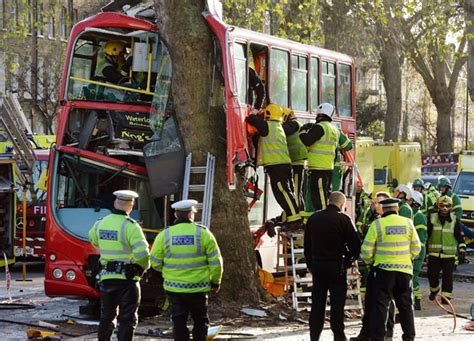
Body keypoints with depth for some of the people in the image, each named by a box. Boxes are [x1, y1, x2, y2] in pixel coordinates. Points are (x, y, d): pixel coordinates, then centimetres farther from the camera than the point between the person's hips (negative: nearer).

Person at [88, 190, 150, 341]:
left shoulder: (101, 223, 4)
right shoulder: (130, 226, -15)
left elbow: (93, 239, 25)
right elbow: (142, 253, -23)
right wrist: (143, 267, -3)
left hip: (106, 277, 5)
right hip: (127, 278, -5)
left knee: (107, 316, 17)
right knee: (128, 319, 2)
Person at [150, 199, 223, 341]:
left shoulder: (164, 235, -3)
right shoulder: (203, 233, -6)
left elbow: (155, 262, 0)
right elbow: (215, 262, -3)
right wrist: (215, 281, 10)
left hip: (174, 288, 1)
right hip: (198, 287, -1)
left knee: (179, 323, 9)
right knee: (201, 321, 14)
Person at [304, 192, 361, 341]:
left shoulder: (313, 218, 8)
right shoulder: (343, 219, -8)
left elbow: (307, 244, 13)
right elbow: (355, 244, -9)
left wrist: (310, 264, 18)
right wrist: (348, 260, 5)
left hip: (317, 265, 4)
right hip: (336, 266, -4)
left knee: (317, 302, 9)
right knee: (337, 302, 1)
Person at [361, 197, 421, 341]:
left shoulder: (377, 224, -7)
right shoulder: (408, 223, 3)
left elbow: (366, 250, -6)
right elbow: (416, 248, 7)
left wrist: (370, 262, 13)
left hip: (384, 270, -3)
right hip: (405, 270, 3)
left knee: (380, 305, 2)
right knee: (405, 305, 15)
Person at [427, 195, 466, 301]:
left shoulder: (454, 220, 3)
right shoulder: (432, 218, 2)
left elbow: (459, 235, 6)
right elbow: (426, 234, 8)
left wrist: (462, 248, -6)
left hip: (449, 253, -1)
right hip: (434, 253, 1)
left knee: (448, 275, -1)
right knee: (432, 274, 3)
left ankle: (446, 295, 9)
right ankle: (434, 290, 31)